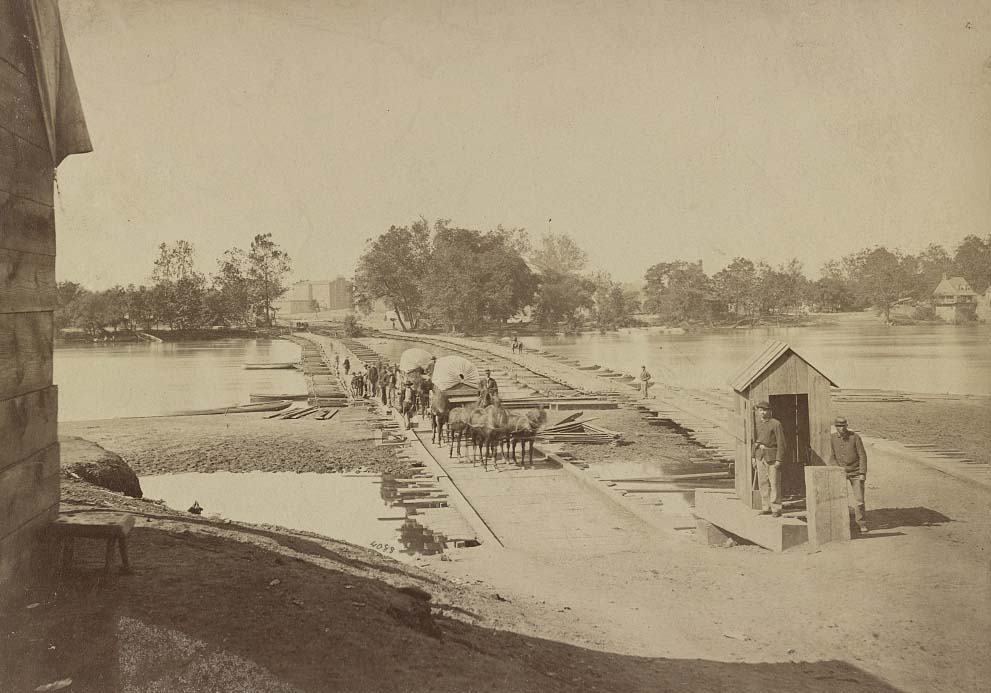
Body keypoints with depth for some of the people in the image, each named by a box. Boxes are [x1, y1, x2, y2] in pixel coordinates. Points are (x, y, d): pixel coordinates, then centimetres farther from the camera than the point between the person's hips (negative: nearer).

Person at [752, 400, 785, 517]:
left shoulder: (776, 424, -10)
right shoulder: (757, 424, 9)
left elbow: (781, 443, -12)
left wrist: (779, 460, -16)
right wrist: (754, 457, 10)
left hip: (772, 457, -6)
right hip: (760, 456, 6)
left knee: (774, 483, -4)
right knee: (763, 482, 7)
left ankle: (776, 509, 0)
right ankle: (766, 508, 14)